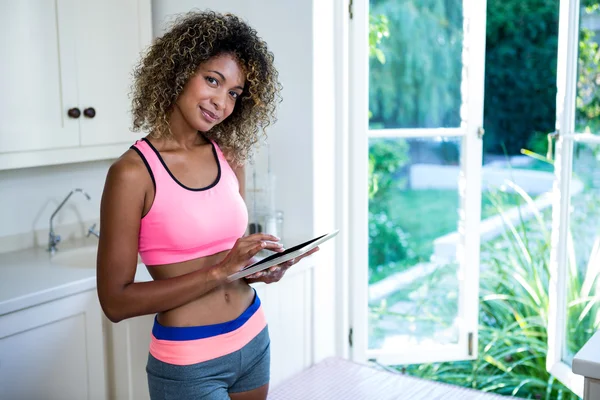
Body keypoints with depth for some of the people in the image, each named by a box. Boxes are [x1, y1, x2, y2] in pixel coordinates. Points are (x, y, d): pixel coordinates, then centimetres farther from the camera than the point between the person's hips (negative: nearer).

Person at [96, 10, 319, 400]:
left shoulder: (230, 158, 0)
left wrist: (261, 270, -10)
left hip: (253, 338, 6)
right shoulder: (133, 172, -16)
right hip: (189, 362, -5)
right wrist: (219, 271, -22)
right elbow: (116, 301, -16)